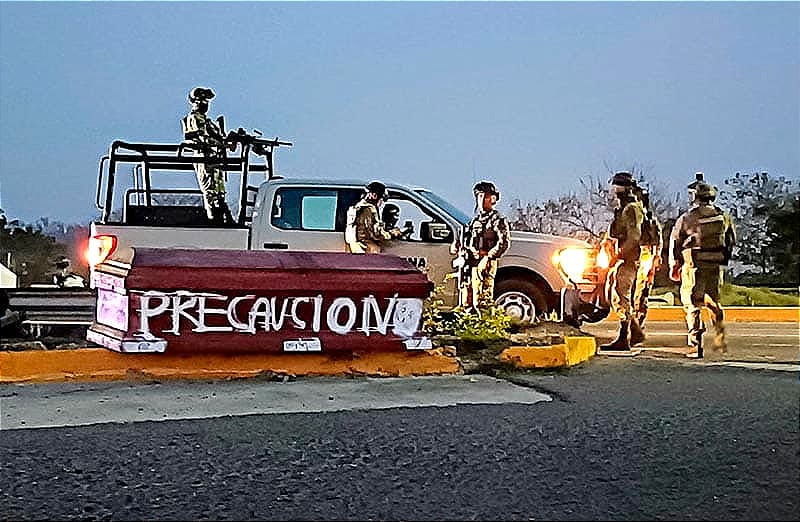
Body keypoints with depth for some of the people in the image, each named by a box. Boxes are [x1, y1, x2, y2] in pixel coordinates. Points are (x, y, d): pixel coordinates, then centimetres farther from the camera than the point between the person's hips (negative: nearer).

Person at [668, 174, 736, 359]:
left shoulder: (687, 218, -8)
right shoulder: (723, 216, 5)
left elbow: (675, 243, 1)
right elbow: (732, 239, 16)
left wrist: (674, 267, 13)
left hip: (694, 267, -4)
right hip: (716, 267, 4)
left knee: (693, 306, 2)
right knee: (714, 303, 21)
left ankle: (695, 347, -1)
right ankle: (720, 341, 22)